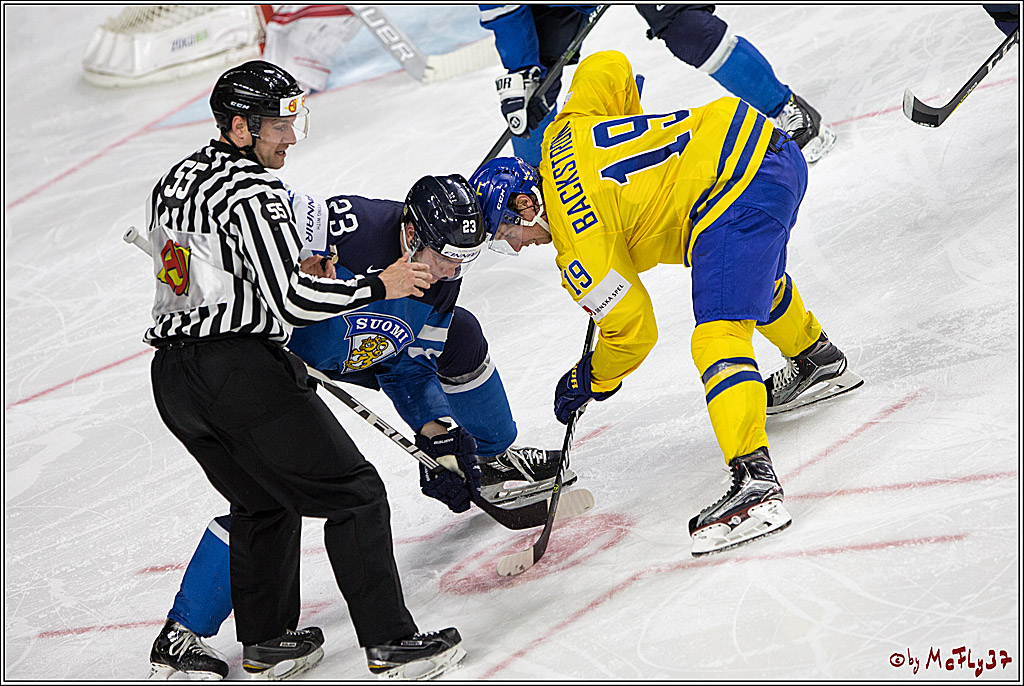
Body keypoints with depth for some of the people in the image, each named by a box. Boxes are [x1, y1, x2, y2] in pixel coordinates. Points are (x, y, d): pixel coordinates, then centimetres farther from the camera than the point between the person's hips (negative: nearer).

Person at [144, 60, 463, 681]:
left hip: (173, 374, 9)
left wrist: (298, 276, 25)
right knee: (353, 493, -2)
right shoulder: (252, 193, -14)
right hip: (241, 368, -9)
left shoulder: (177, 180, 15)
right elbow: (291, 302, -20)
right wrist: (380, 286, -11)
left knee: (265, 501, 25)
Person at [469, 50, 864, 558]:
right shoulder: (563, 135, 11)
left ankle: (754, 481, -31)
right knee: (756, 276, 37)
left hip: (736, 200, -11)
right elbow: (609, 66, 22)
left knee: (718, 338, -18)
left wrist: (590, 383, 14)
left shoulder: (578, 248, -10)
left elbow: (632, 329, -3)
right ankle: (819, 361, 60)